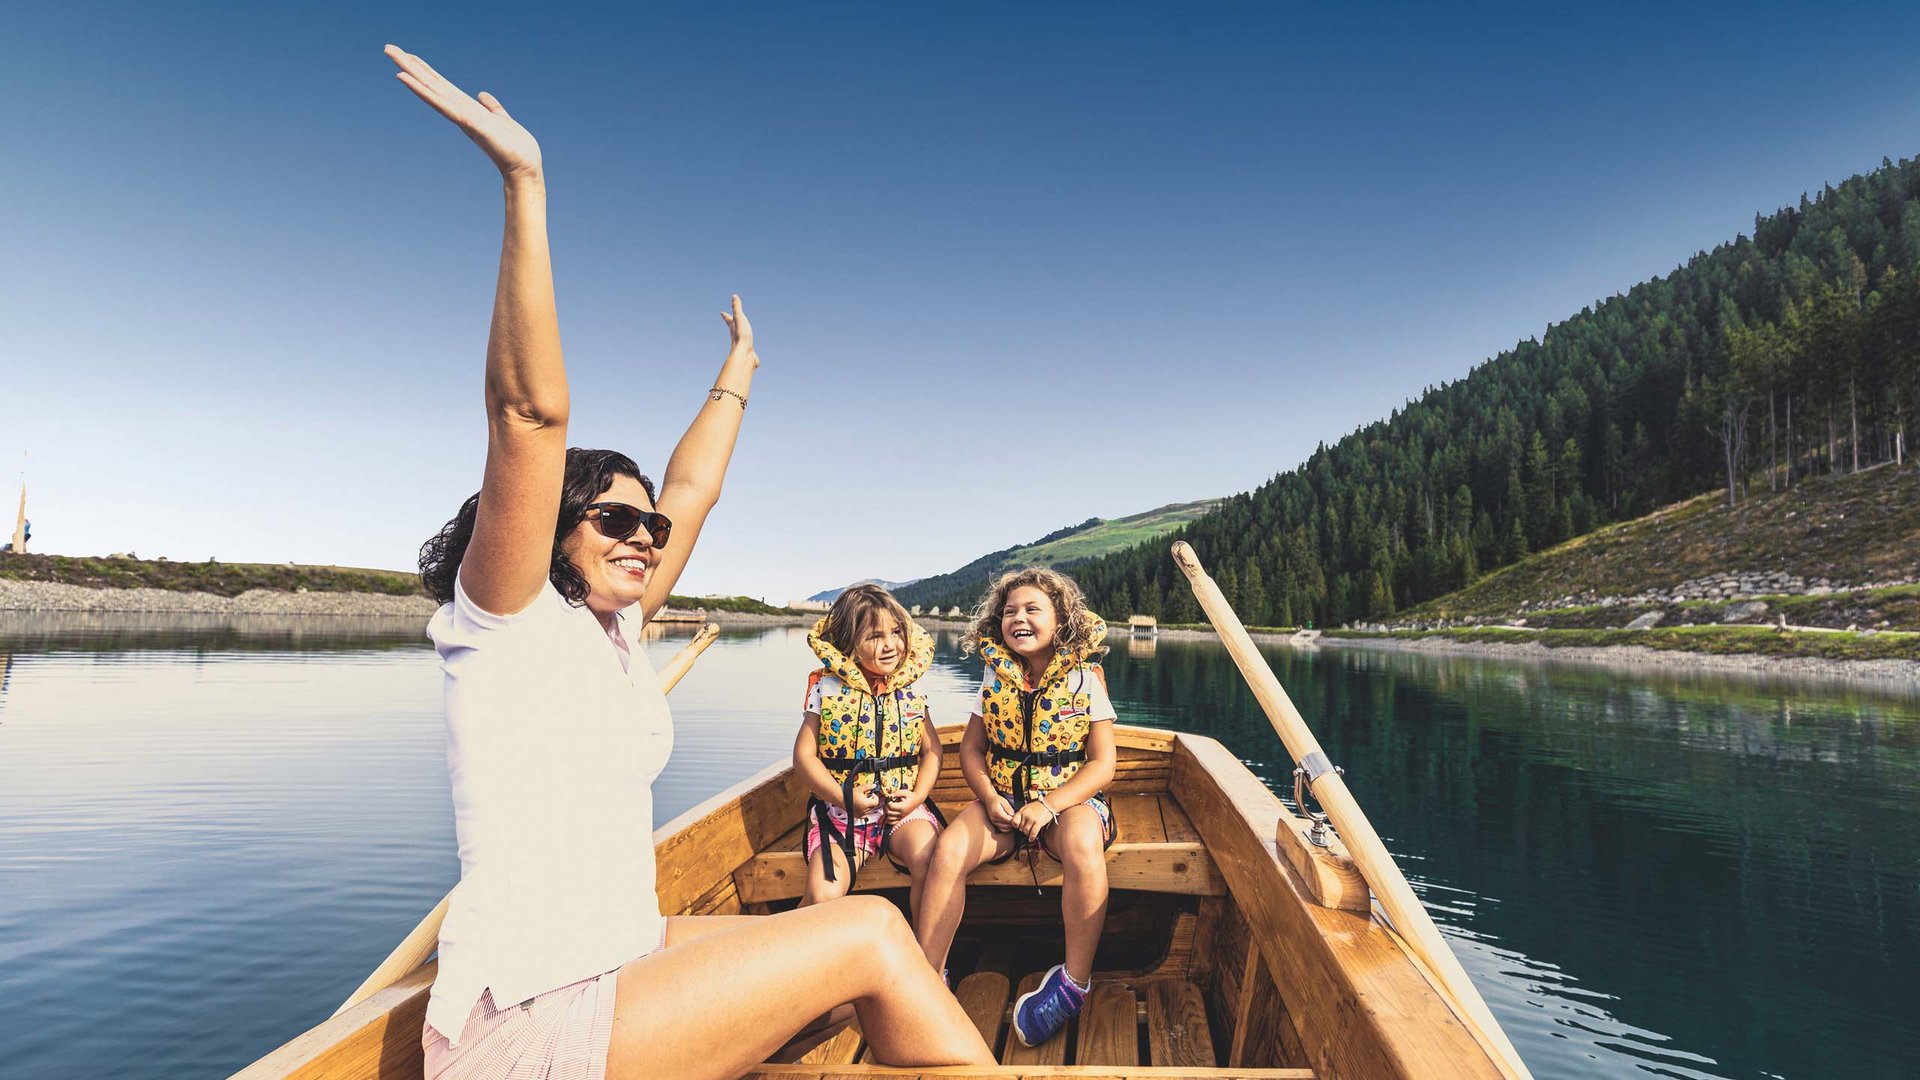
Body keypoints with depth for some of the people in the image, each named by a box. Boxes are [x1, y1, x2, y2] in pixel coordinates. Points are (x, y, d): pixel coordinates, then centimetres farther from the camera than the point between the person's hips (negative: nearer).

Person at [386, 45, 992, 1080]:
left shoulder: (612, 630, 9)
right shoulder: (507, 624, -11)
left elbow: (692, 489, 15)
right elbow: (528, 415, -23)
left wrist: (735, 375, 25)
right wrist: (525, 186, -26)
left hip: (618, 964, 8)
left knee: (861, 943, 4)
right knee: (872, 935, -12)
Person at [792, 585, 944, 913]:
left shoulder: (911, 694, 4)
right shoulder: (827, 690, -3)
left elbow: (932, 751, 10)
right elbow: (804, 755, -2)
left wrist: (916, 796, -7)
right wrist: (844, 797, -12)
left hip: (903, 811, 2)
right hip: (841, 812, -1)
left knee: (928, 860, -28)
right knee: (823, 896, -22)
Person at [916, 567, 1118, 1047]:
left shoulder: (1084, 680, -4)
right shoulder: (996, 677, 4)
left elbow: (1102, 765, -7)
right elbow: (971, 749, 9)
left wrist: (1049, 805, -20)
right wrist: (990, 798, -10)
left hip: (1068, 798, -2)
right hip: (1002, 799, 3)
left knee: (1083, 846, -37)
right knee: (948, 850, -26)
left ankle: (1074, 982, -21)